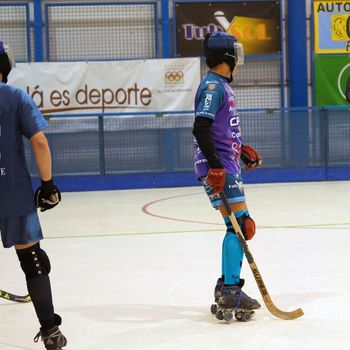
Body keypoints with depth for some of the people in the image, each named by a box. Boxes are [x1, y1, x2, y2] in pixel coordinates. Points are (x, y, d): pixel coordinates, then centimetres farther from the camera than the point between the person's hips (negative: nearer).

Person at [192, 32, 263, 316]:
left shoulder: (223, 86, 18)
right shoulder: (212, 86, -13)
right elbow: (201, 128, -23)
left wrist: (243, 149, 31)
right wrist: (215, 165, -28)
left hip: (227, 165, 10)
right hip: (218, 167, -10)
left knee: (242, 226, 13)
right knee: (240, 224, -13)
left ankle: (226, 286, 19)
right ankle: (230, 291, -14)